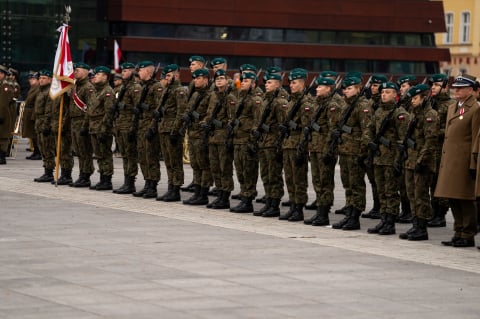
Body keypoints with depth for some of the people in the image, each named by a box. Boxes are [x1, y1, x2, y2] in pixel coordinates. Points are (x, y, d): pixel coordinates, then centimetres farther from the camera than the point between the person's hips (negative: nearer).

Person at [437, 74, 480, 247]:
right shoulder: (452, 107, 17)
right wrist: (443, 160, 17)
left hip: (464, 160, -8)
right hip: (449, 160, 8)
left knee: (465, 199, -3)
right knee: (453, 198, 12)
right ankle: (459, 233, 19)